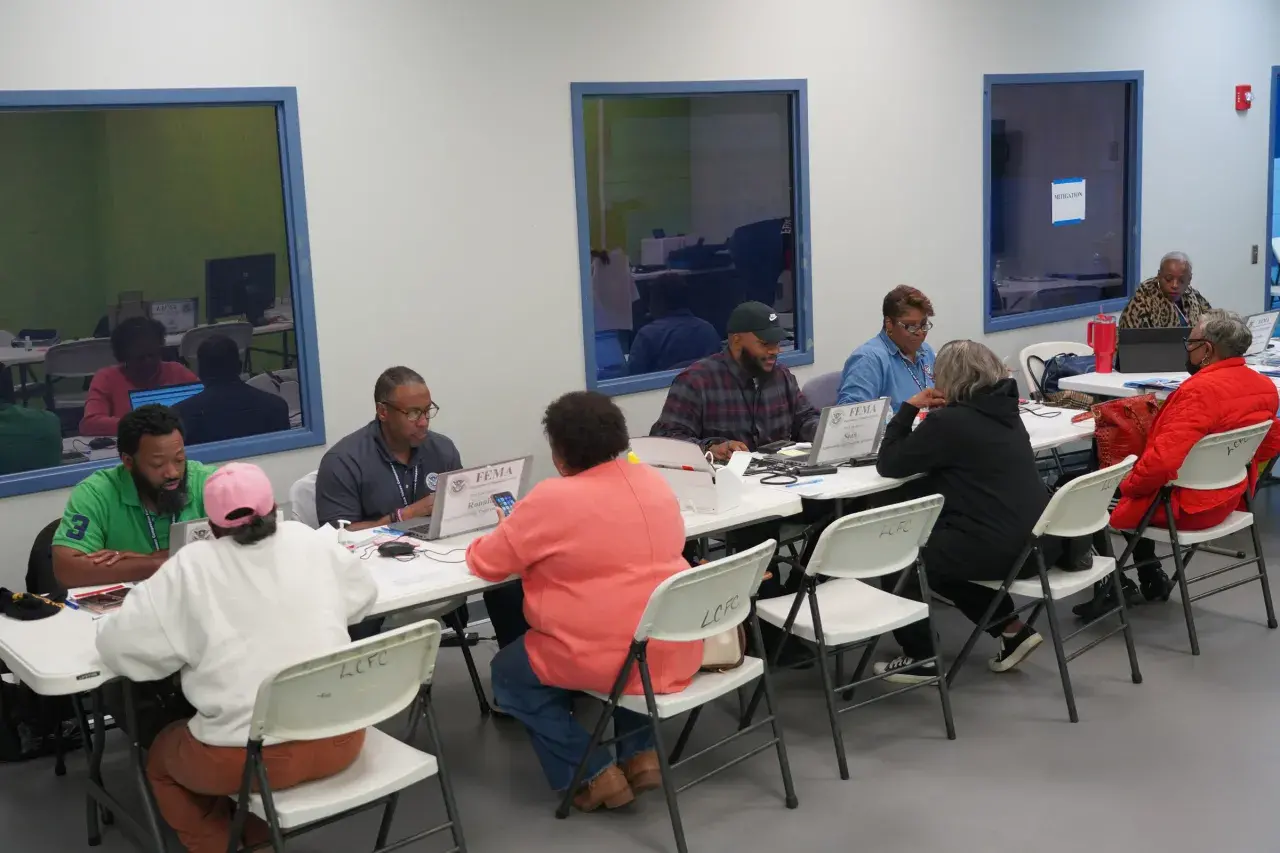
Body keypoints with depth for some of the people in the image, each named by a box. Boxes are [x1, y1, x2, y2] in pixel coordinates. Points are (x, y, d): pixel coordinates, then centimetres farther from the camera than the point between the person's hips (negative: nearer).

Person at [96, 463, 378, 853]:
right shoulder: (310, 541, 5)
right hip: (339, 739, 4)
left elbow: (118, 644, -1)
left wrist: (190, 634, 15)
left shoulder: (191, 566, -3)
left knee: (161, 757, 27)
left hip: (251, 758, -4)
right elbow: (365, 594, 20)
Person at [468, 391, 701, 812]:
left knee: (508, 672, 18)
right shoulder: (653, 481, 4)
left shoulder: (550, 500, -15)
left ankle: (595, 775, 8)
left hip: (610, 661, -7)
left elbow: (486, 563, -4)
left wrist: (508, 531, 18)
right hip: (676, 652, 7)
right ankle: (641, 755, 23)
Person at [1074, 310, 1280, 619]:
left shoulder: (1200, 390, -29)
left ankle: (1116, 585, 20)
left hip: (1186, 505, -9)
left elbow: (1163, 459, -32)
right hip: (1229, 497, 9)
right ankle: (1151, 577, 28)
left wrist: (1129, 485, -14)